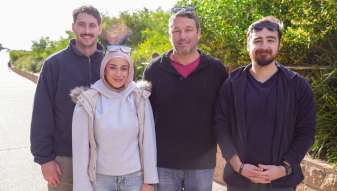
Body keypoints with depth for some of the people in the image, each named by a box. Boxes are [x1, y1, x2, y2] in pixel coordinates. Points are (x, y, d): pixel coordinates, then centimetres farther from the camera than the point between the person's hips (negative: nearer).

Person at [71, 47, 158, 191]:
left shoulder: (140, 98, -6)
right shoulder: (88, 101, -10)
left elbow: (148, 141, -4)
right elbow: (80, 147, -8)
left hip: (135, 176, 1)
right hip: (101, 178, -1)